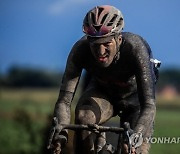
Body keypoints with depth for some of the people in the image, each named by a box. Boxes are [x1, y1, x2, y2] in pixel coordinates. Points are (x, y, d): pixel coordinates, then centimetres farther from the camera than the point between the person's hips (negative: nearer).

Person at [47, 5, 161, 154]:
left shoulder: (134, 48, -38)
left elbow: (148, 105, -44)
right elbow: (64, 100, -34)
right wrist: (60, 132, -55)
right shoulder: (81, 50, -33)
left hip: (134, 95, -1)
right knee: (83, 117, -31)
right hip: (101, 91, 1)